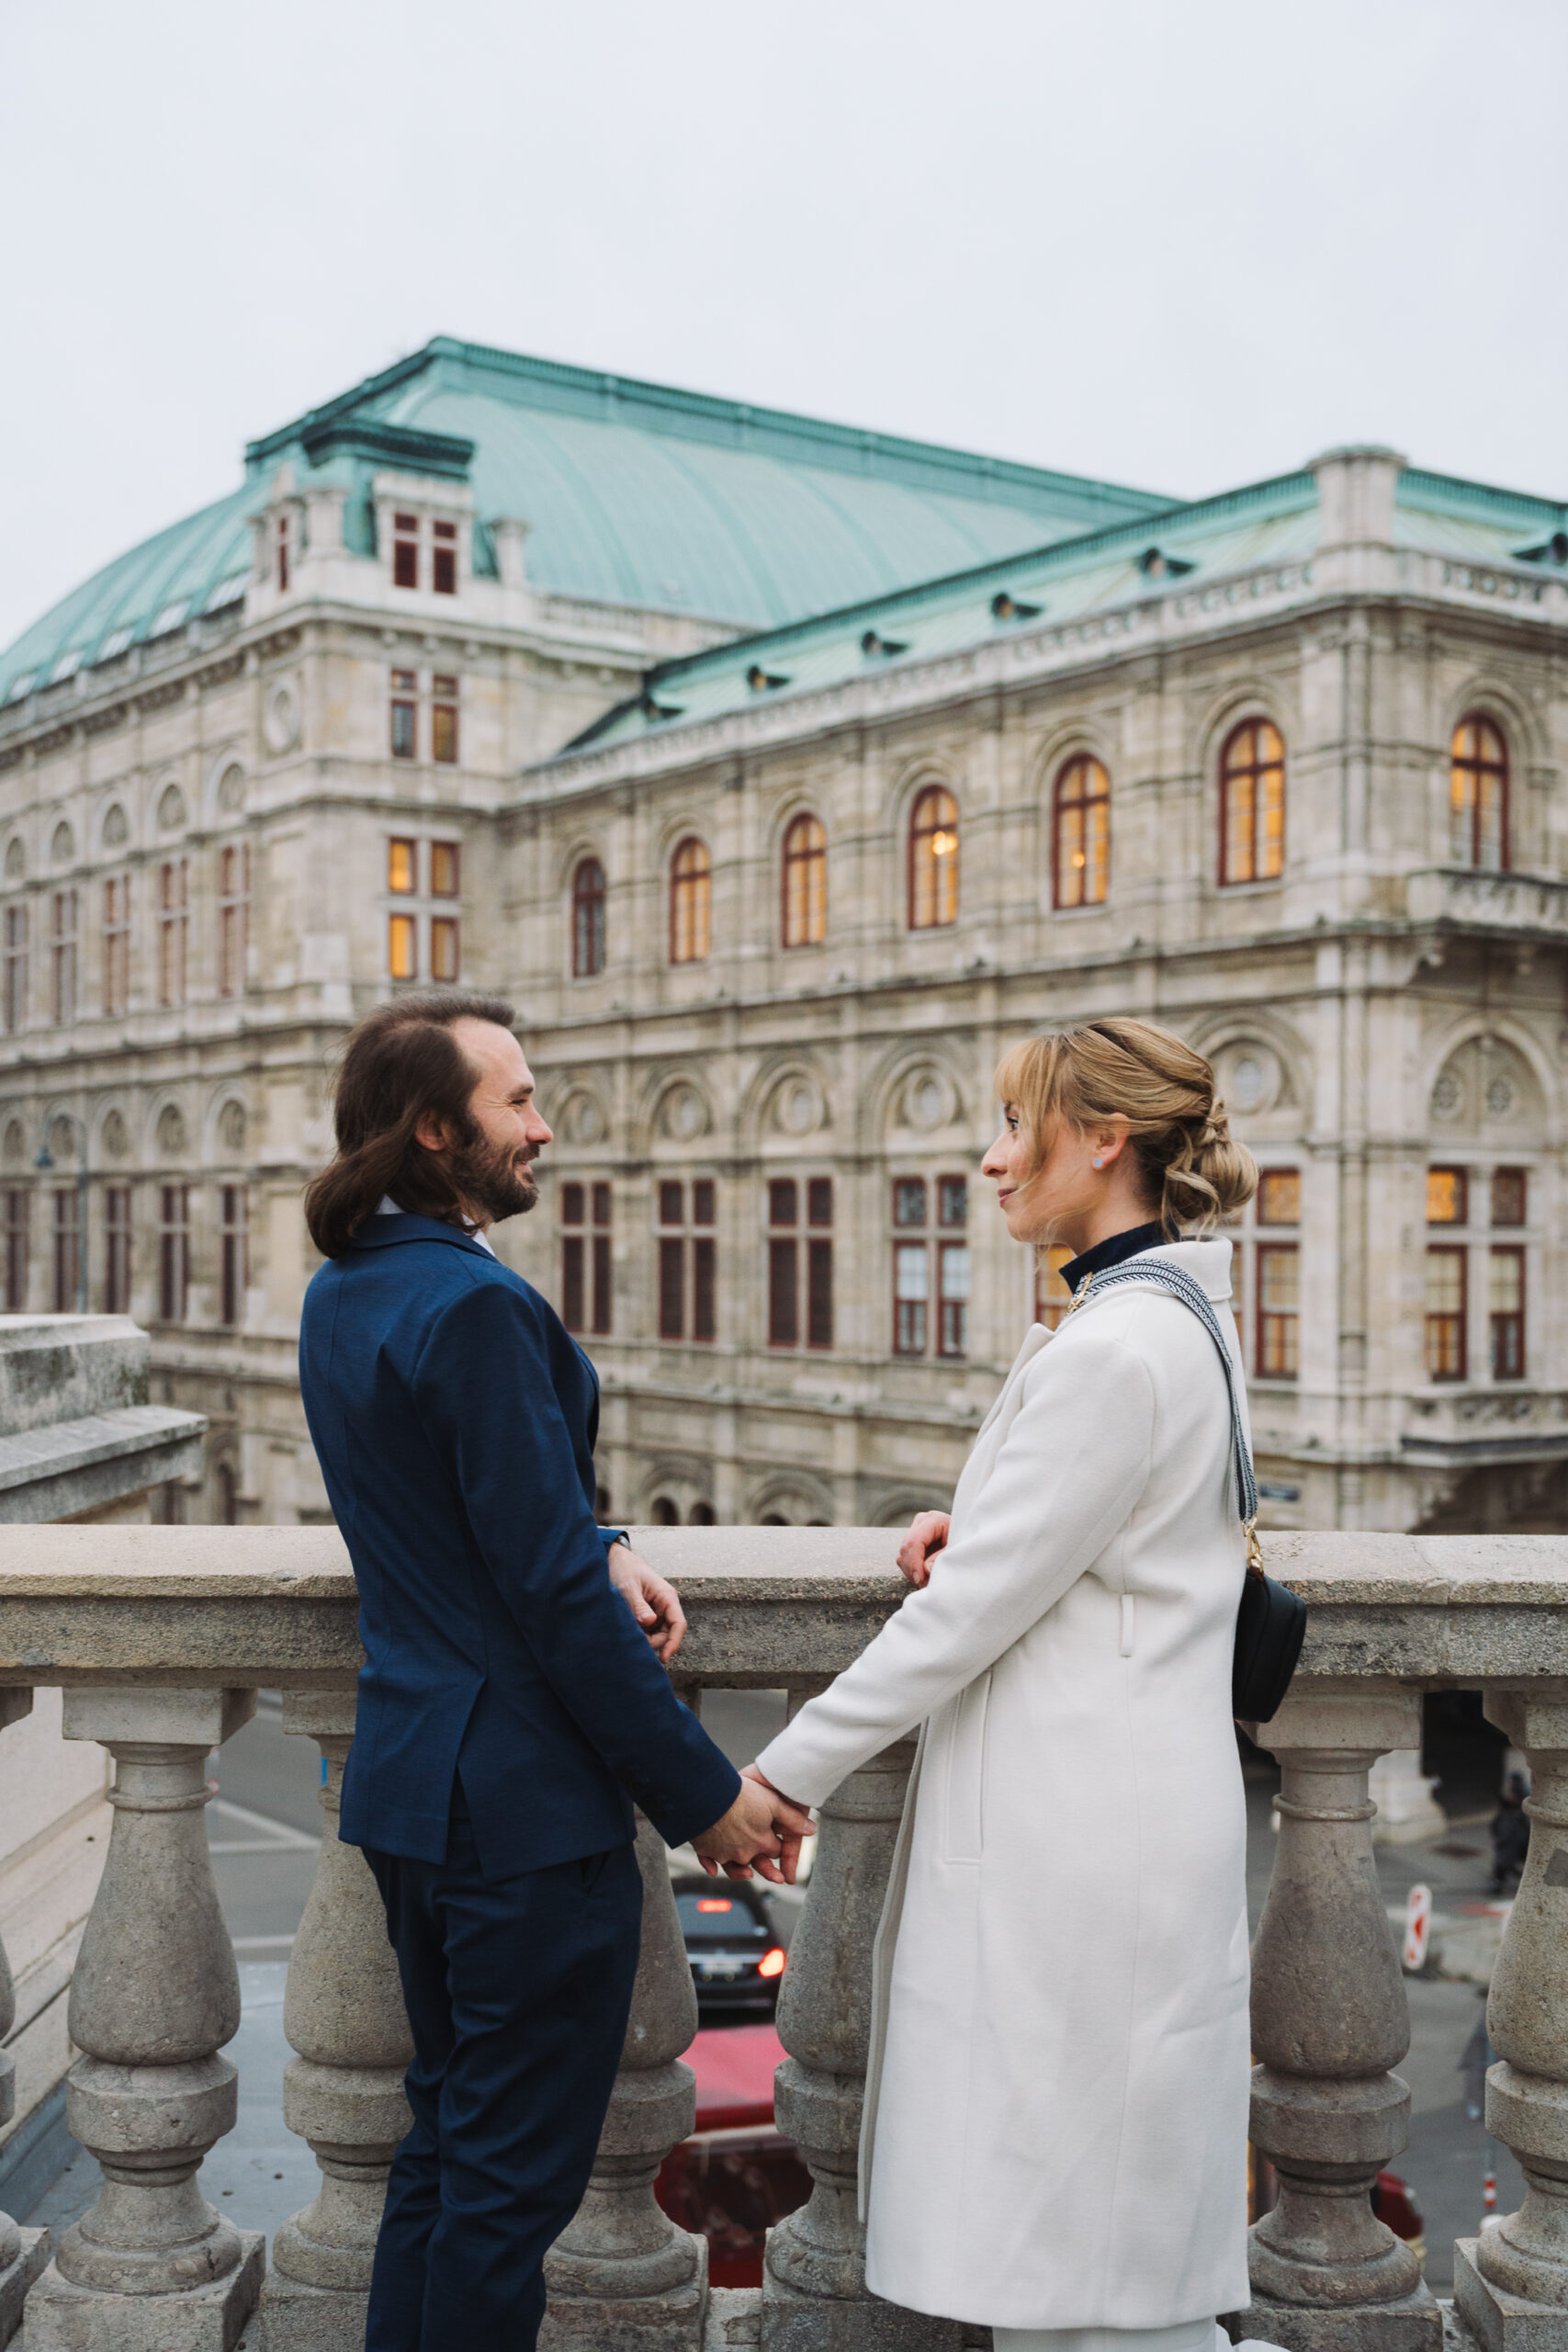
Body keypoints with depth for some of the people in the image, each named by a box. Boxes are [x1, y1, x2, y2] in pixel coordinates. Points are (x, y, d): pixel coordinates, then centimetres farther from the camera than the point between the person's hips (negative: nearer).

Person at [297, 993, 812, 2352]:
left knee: (448, 2137, 22)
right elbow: (556, 1597, -23)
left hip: (411, 1780, 10)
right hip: (524, 1803, -10)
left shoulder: (342, 1297, 8)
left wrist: (599, 1547, -1)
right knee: (513, 2175, 4)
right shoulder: (477, 1307, -21)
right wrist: (706, 1796, -15)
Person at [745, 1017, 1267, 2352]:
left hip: (1080, 1840, -10)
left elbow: (968, 1611, -18)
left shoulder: (1115, 1350, -20)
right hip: (1095, 1824, 10)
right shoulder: (1184, 1322, 12)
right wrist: (970, 1531, 5)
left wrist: (788, 1773, -9)